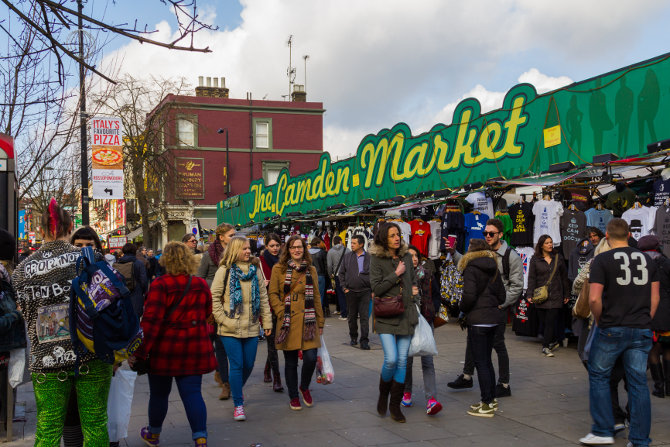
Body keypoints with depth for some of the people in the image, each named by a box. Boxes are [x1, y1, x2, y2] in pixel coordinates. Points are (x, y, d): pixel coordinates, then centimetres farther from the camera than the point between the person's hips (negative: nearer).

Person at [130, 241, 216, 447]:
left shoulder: (161, 284, -14)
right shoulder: (201, 284, 2)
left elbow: (151, 320, -19)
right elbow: (207, 313, 16)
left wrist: (140, 351, -18)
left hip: (165, 347, -3)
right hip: (195, 348, 3)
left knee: (159, 393, 14)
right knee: (192, 393, 4)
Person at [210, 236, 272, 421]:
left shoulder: (255, 269, 8)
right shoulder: (225, 270, -3)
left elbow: (263, 297, 11)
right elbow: (214, 297, -3)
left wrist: (267, 322, 7)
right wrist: (223, 320, -9)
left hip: (251, 327, 4)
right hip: (230, 329, -4)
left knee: (249, 365, 10)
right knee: (237, 365, -4)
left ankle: (237, 390, 39)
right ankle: (238, 405, 6)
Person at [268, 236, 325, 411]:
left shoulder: (311, 270, 11)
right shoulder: (278, 269, 3)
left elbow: (316, 297, 14)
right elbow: (273, 294, 2)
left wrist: (320, 322, 12)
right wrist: (282, 314, -10)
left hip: (307, 321, 2)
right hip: (288, 322, -2)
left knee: (311, 358, -8)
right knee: (290, 361, 4)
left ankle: (304, 387, 21)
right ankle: (293, 397, 22)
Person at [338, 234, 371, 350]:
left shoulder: (369, 258, 0)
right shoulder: (347, 256, 7)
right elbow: (341, 273, 12)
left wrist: (373, 290, -2)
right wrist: (344, 287, 3)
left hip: (365, 291, -2)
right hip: (351, 292, 2)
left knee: (364, 316, -5)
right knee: (352, 316, 11)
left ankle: (364, 340, -3)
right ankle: (353, 337, 26)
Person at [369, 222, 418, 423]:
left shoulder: (406, 256, 11)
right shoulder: (376, 259, -4)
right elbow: (376, 288, -11)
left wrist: (414, 289, 6)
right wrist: (396, 274, -13)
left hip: (406, 315, 5)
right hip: (386, 316, -4)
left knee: (402, 360, 3)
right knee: (391, 359, -14)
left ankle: (395, 405, 14)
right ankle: (383, 394, 14)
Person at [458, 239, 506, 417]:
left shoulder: (471, 269, -12)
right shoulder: (494, 270, 11)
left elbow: (469, 295, -20)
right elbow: (502, 295, 13)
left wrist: (462, 308, -3)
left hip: (478, 320, -8)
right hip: (493, 317, 8)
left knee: (481, 363, -2)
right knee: (487, 360, 18)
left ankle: (487, 405, 1)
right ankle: (491, 400, 24)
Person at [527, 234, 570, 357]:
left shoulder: (558, 258, 9)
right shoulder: (535, 259, 4)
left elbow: (564, 277, 13)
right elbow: (531, 278, 1)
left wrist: (566, 295, 11)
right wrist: (530, 294, -9)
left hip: (555, 296, 0)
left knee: (551, 322, -7)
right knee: (544, 321, 3)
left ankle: (546, 346, -1)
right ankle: (554, 341, 22)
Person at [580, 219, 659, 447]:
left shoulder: (602, 260, -7)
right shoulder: (647, 259, 9)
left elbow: (594, 299, -14)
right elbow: (655, 297, 9)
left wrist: (599, 321, 1)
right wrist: (644, 320, 15)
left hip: (612, 329, -4)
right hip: (642, 330, 4)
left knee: (598, 376, 11)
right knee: (638, 381, 8)